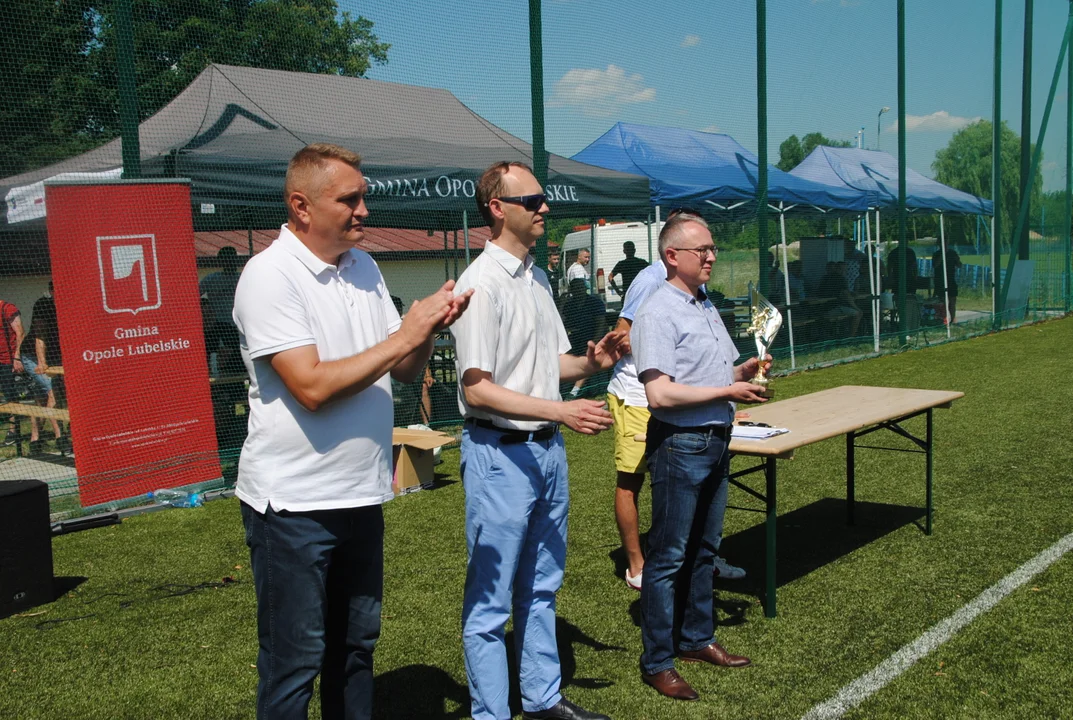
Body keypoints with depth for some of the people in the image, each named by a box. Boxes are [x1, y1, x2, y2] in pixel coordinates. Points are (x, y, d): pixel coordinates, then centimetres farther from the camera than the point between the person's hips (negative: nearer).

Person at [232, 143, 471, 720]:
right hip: (293, 503, -7)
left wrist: (430, 327, -10)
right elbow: (312, 386, -25)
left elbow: (405, 370, 10)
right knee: (294, 661, 6)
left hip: (362, 495, 7)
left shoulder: (364, 268, 8)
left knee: (356, 645, 19)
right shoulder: (269, 276, -15)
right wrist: (403, 336, -20)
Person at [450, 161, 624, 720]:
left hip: (547, 449, 9)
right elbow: (476, 389, -20)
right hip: (499, 453, -9)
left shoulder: (537, 277, 11)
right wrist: (559, 411, -25)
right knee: (490, 599, 3)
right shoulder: (481, 283, -16)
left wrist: (590, 363, -2)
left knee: (541, 587, 20)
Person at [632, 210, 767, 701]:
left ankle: (697, 640, 32)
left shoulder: (706, 307, 14)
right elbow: (661, 393, -24)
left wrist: (743, 371, 2)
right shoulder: (657, 314, -16)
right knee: (669, 557, 0)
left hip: (716, 441, 9)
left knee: (703, 550, 18)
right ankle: (657, 662, 11)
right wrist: (727, 392, -19)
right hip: (680, 445, -9)